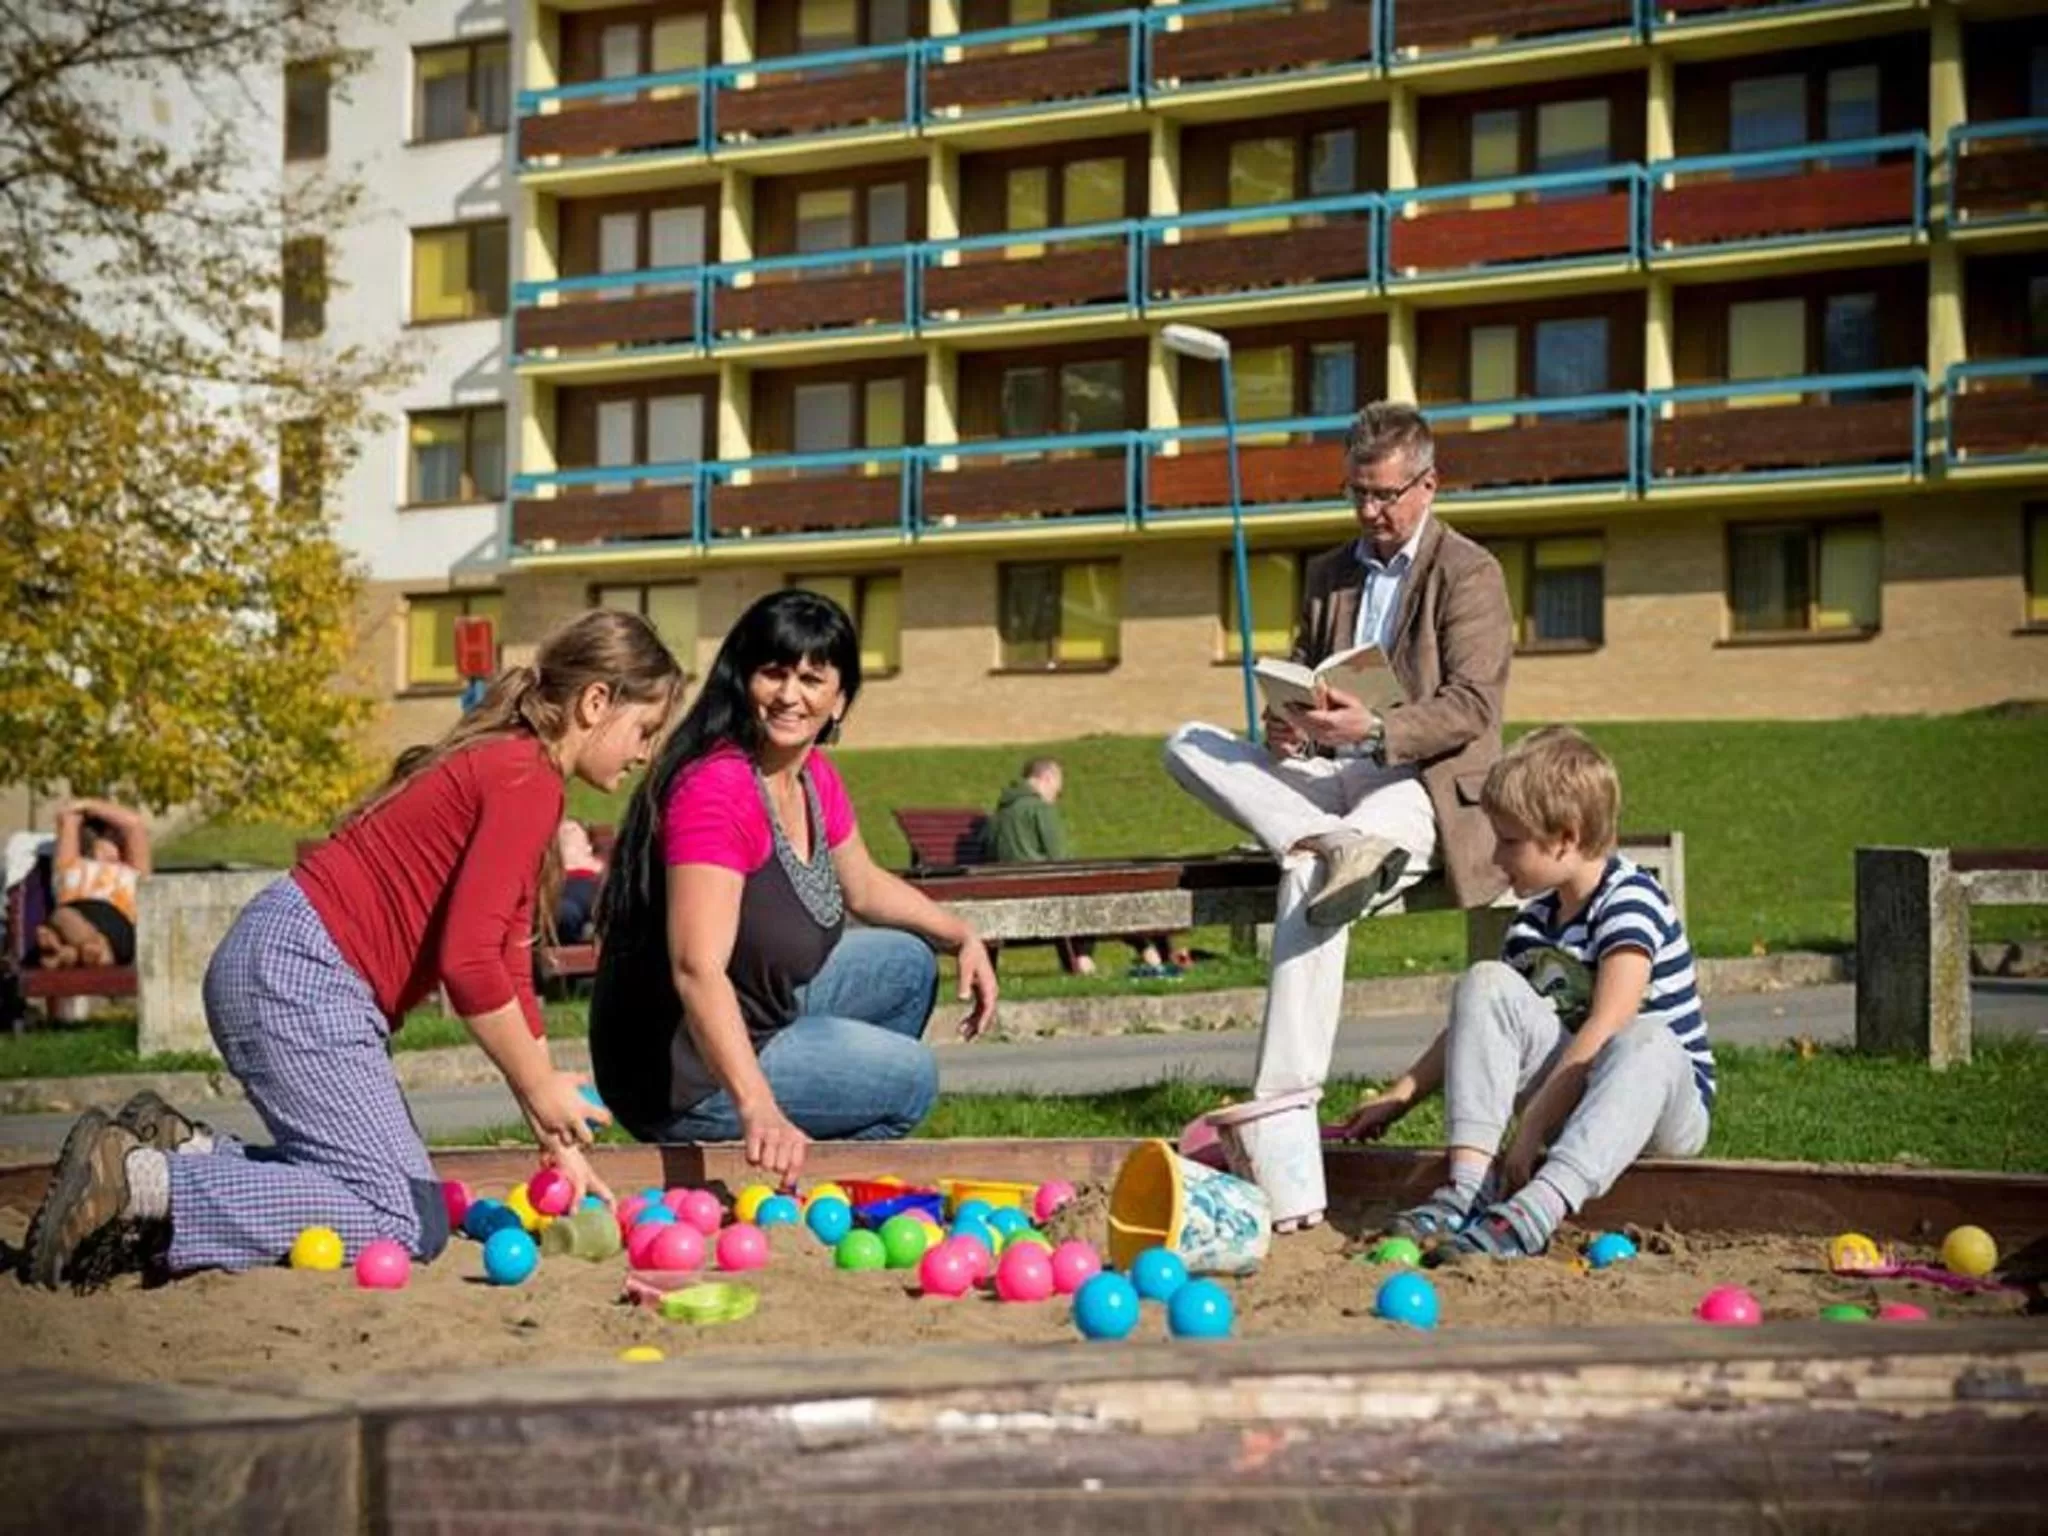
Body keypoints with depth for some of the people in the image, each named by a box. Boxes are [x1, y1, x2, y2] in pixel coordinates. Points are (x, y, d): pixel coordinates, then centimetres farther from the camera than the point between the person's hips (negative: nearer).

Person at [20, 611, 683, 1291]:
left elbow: (507, 973, 21)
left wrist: (557, 1142, 18)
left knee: (422, 1209, 8)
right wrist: (542, 1091, -8)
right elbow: (467, 963, -20)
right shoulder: (527, 779, -12)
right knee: (395, 1224, -13)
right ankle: (135, 1180, -15)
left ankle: (182, 1150, 5)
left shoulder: (504, 769, 20)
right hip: (298, 971, -11)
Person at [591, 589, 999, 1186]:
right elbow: (697, 970, -37)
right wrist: (757, 1108, -46)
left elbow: (863, 886, 23)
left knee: (908, 965, 19)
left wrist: (963, 937, 12)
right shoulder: (715, 790, -28)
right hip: (681, 1078, -9)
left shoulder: (815, 779, 1)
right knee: (911, 1074, -4)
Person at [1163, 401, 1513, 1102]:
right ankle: (1333, 844, -35)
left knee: (1308, 875, -35)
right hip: (1326, 778, 7)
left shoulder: (1470, 573, 1)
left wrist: (1377, 731, -26)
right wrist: (1286, 727, -4)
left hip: (1422, 782, -7)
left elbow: (1474, 705, -9)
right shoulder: (1327, 573, 21)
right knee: (1188, 745, -15)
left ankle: (1284, 1096, -38)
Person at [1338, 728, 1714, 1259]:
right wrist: (1399, 1096, 10)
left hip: (1668, 1103, -7)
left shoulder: (1629, 900, -16)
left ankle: (1534, 1213, -54)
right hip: (1570, 1092, 7)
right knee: (1484, 982, -10)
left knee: (1641, 1042, -40)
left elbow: (1605, 1029, -26)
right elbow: (1479, 1020, 16)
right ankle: (1468, 1187, -26)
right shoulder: (1536, 922, 8)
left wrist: (1532, 1127, -29)